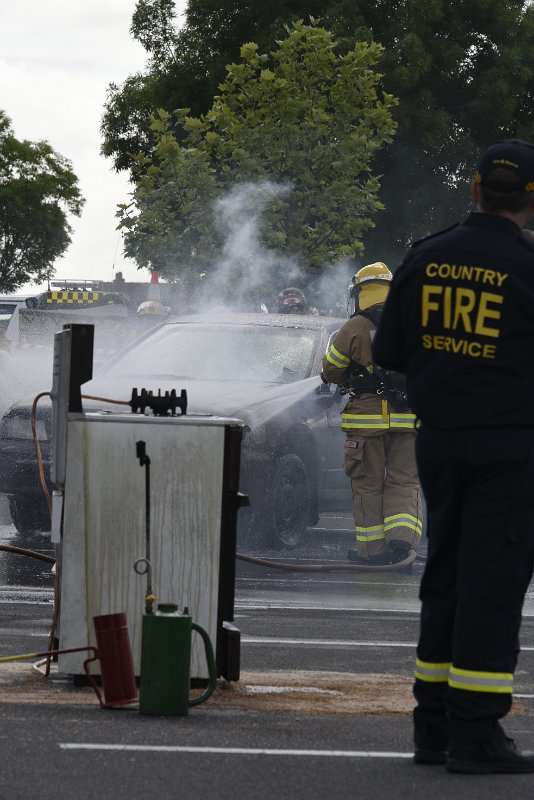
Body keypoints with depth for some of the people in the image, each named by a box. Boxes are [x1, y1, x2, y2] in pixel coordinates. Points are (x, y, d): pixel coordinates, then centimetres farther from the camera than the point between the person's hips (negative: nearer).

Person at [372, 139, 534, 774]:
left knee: (445, 574, 14)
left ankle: (433, 727, 17)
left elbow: (387, 352, 8)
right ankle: (475, 733, -2)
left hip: (438, 440, 5)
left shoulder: (425, 258, 2)